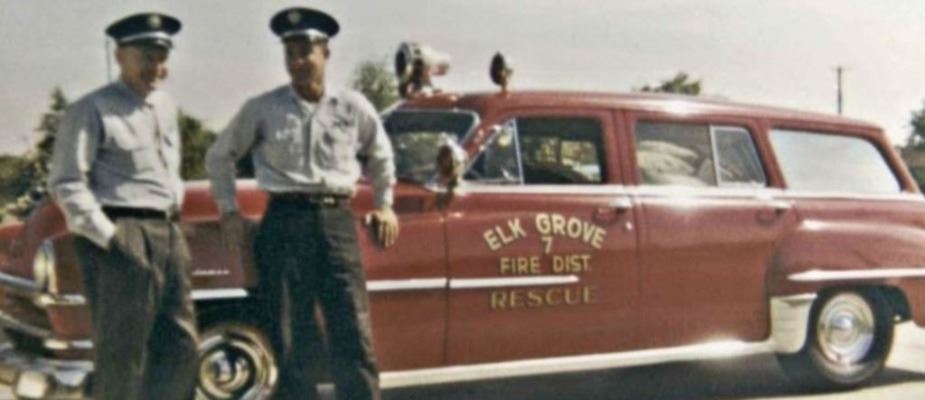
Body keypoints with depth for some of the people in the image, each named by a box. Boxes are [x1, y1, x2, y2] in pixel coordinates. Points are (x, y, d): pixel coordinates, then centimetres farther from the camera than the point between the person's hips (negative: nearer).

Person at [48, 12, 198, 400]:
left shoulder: (165, 106, 15)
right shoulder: (92, 110, -7)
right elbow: (66, 182, -11)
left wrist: (175, 203, 15)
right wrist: (108, 236, -17)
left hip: (167, 233, 8)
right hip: (122, 239, -8)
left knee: (181, 347, 10)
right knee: (122, 353, -4)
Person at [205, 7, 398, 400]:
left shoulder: (353, 107, 5)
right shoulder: (261, 109, 2)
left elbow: (380, 154, 24)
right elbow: (219, 156, 15)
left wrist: (384, 205, 20)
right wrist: (228, 210, 9)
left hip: (336, 221, 1)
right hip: (284, 223, -1)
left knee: (353, 336, -2)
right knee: (292, 343, 4)